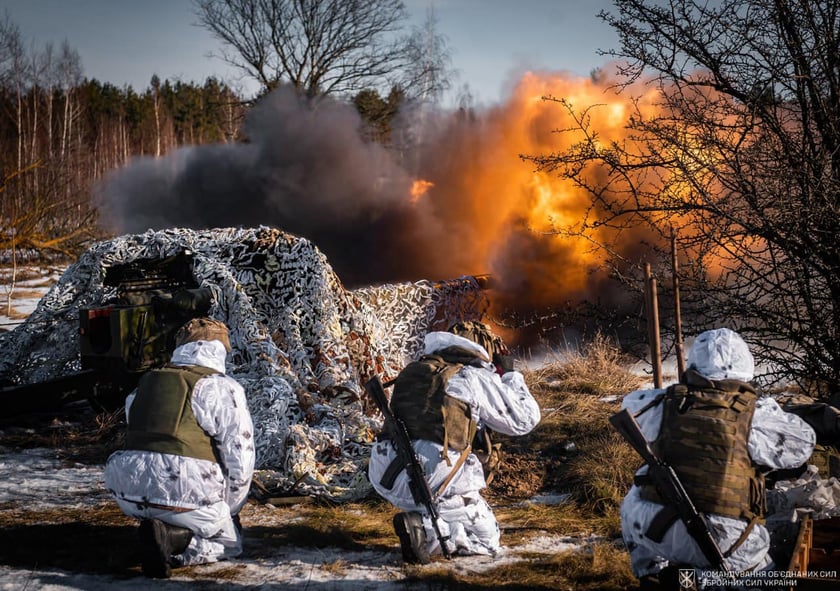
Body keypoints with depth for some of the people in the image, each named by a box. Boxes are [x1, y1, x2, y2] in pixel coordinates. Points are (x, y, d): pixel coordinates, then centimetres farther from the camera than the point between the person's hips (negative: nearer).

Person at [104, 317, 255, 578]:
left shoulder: (146, 384, 21)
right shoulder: (222, 388, 3)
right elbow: (240, 454, 0)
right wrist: (229, 511, 16)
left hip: (128, 495, 6)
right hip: (187, 494, -6)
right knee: (230, 541, 17)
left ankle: (158, 530, 2)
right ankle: (173, 539, -12)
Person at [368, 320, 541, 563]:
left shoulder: (412, 371, 22)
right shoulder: (475, 377, 4)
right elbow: (525, 420, 11)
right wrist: (510, 375, 26)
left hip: (383, 476, 6)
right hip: (431, 480, -6)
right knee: (487, 539, 12)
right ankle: (425, 530, -13)